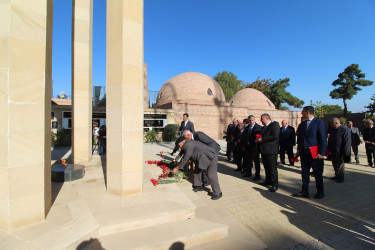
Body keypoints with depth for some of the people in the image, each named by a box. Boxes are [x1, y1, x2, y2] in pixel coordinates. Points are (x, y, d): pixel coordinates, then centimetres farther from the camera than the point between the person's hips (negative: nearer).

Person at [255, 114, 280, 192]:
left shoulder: (275, 124, -9)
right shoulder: (263, 127, 19)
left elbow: (275, 136, -21)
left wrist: (261, 139, -19)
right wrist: (258, 139, 1)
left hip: (271, 151, -9)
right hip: (264, 150, 9)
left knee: (272, 168, -3)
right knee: (266, 167, 17)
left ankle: (275, 184, 7)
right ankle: (268, 181, 30)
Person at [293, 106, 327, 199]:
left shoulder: (319, 123, -7)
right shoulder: (302, 124, 10)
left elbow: (323, 138, -10)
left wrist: (322, 153, -14)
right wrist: (299, 150, 7)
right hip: (304, 153, 5)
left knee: (318, 174, 10)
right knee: (305, 173, 10)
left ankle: (320, 192, 26)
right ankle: (305, 192, 19)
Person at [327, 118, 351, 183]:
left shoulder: (345, 130, -14)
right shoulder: (333, 130, 10)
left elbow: (347, 142, -16)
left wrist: (345, 153, -18)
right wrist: (329, 150, 13)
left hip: (340, 153, -7)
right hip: (333, 152, 7)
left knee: (340, 165, 7)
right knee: (335, 165, 17)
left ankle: (341, 178, 21)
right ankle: (337, 176, 32)